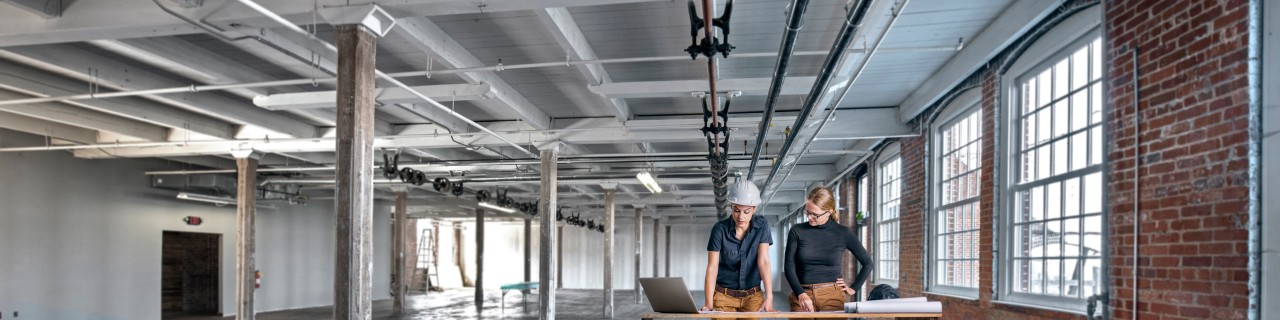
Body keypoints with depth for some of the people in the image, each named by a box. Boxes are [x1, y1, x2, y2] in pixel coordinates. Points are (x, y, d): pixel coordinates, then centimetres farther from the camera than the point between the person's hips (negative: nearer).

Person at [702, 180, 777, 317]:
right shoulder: (719, 229, -11)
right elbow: (712, 268, -15)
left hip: (753, 295, 1)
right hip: (724, 295, -1)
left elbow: (763, 261, -13)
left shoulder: (762, 225, -6)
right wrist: (709, 304, -24)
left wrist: (769, 297, -24)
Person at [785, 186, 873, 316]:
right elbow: (789, 266, -4)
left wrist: (854, 288, 9)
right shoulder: (797, 231, 0)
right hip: (801, 295, 1)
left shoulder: (843, 234, 0)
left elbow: (867, 263, 12)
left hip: (832, 295, 0)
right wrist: (801, 295, -16)